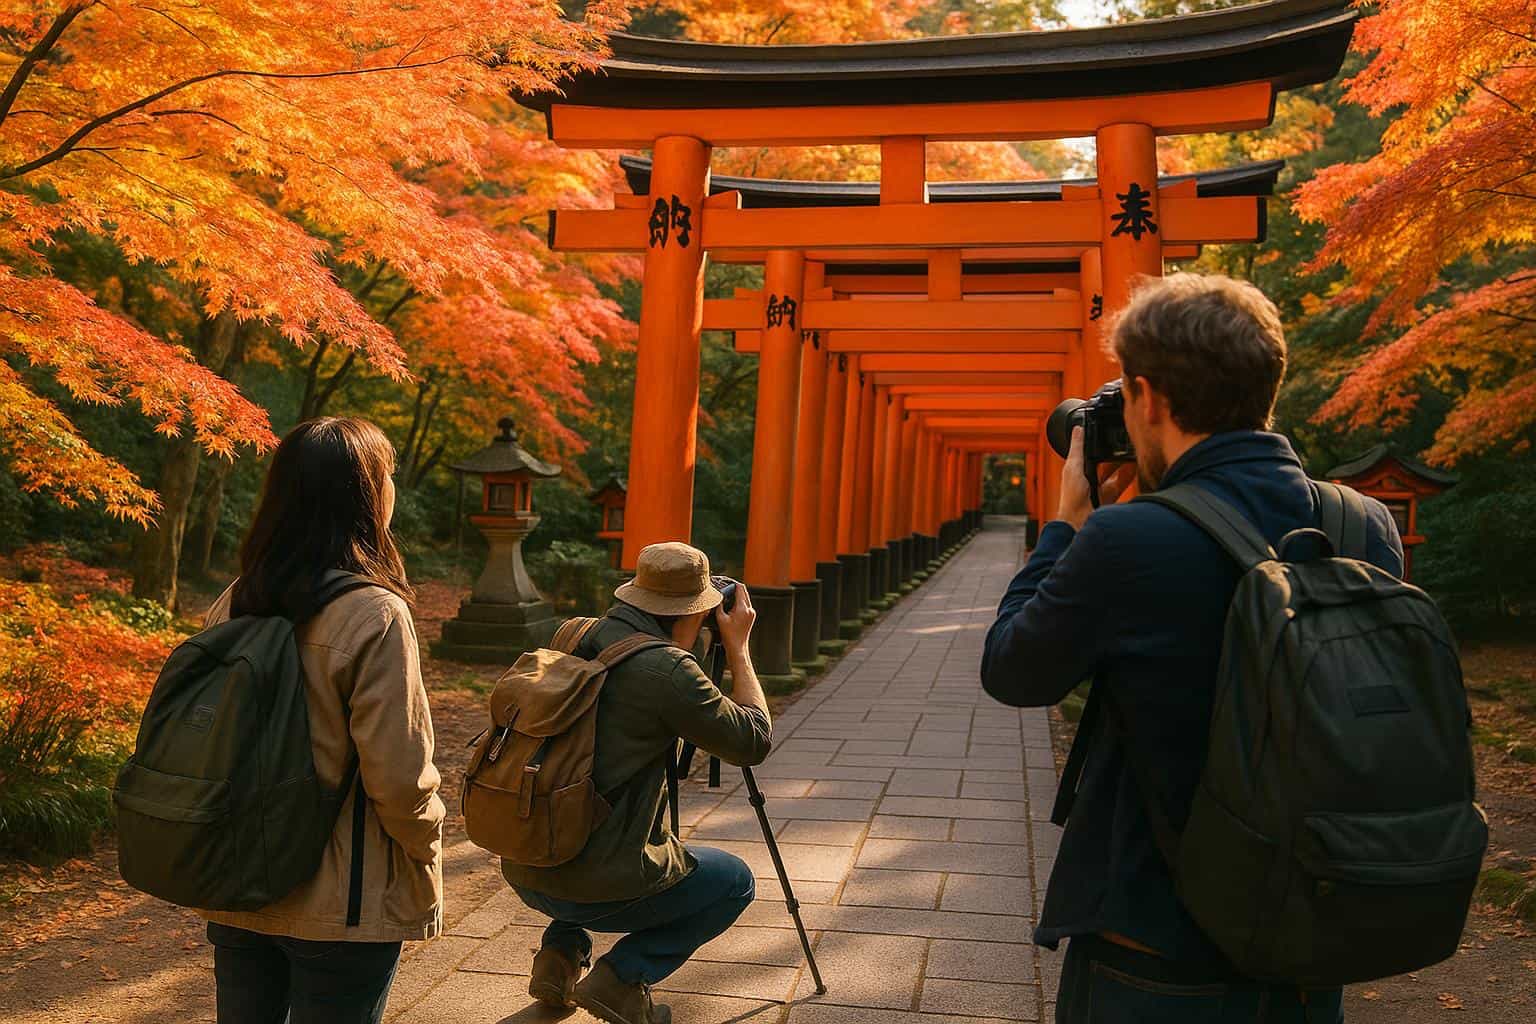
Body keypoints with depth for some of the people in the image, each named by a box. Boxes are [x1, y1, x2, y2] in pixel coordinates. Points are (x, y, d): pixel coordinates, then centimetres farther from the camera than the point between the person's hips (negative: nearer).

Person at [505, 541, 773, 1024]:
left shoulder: (574, 637, 3)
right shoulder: (668, 670, -18)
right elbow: (754, 741, -5)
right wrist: (737, 646, 3)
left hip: (523, 870, 7)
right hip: (595, 885, -7)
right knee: (734, 882, 18)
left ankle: (560, 956, 20)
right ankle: (623, 977, 4)